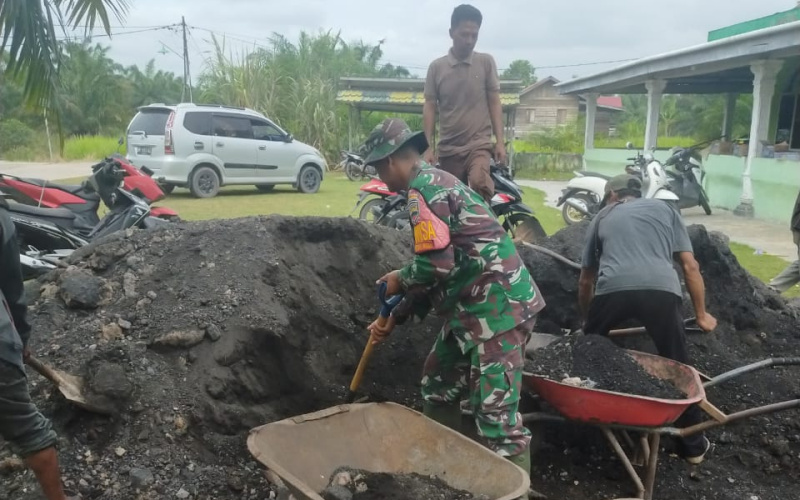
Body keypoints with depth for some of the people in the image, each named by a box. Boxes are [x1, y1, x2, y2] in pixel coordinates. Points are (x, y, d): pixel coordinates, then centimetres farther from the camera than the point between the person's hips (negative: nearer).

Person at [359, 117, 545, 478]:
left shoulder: (422, 188, -12)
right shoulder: (435, 182, 20)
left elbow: (436, 264, -23)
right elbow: (444, 270, 21)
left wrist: (399, 280, -2)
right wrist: (394, 317, 20)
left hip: (496, 306, -11)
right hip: (474, 306, 11)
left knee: (495, 413, -8)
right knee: (438, 386, 23)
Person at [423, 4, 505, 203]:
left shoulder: (486, 62, 4)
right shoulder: (436, 67, 4)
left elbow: (494, 103, 6)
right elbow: (429, 107, 6)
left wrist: (500, 141, -1)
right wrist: (428, 147, 0)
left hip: (479, 145, -2)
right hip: (448, 149, 2)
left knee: (479, 183, -31)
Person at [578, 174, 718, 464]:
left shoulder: (603, 217, 30)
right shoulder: (665, 210, 30)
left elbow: (586, 280, 33)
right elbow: (690, 266, 21)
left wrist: (587, 319, 47)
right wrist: (701, 315, 30)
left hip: (613, 290, 0)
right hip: (662, 290, 1)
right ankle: (694, 445, 29)